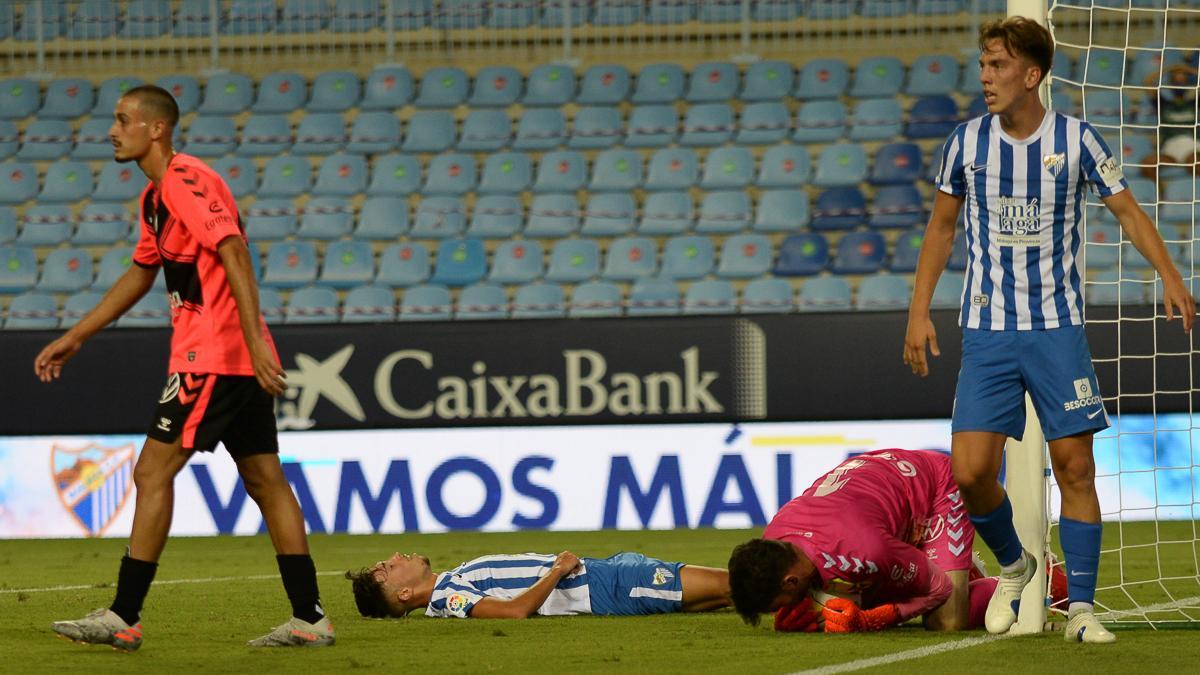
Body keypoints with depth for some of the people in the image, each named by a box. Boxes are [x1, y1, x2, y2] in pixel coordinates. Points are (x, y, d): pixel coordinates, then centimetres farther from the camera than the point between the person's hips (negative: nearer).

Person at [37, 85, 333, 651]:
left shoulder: (188, 182, -13)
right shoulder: (155, 196, 18)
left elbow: (234, 256, -22)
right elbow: (140, 275, 28)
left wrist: (255, 341, -29)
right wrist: (74, 338, 29)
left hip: (213, 358, -10)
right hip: (239, 360, 10)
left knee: (153, 472, -8)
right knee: (265, 480, 9)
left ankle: (123, 618, -8)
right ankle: (309, 619, 10)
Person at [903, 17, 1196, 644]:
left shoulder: (1076, 140, -4)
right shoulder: (966, 141, 1)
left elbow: (1128, 210, 5)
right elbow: (941, 226, 13)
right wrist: (918, 311, 8)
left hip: (1058, 328, -1)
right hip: (987, 333, 1)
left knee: (1075, 469, -5)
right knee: (970, 473, -10)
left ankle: (1080, 609, 4)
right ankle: (1013, 567, 18)